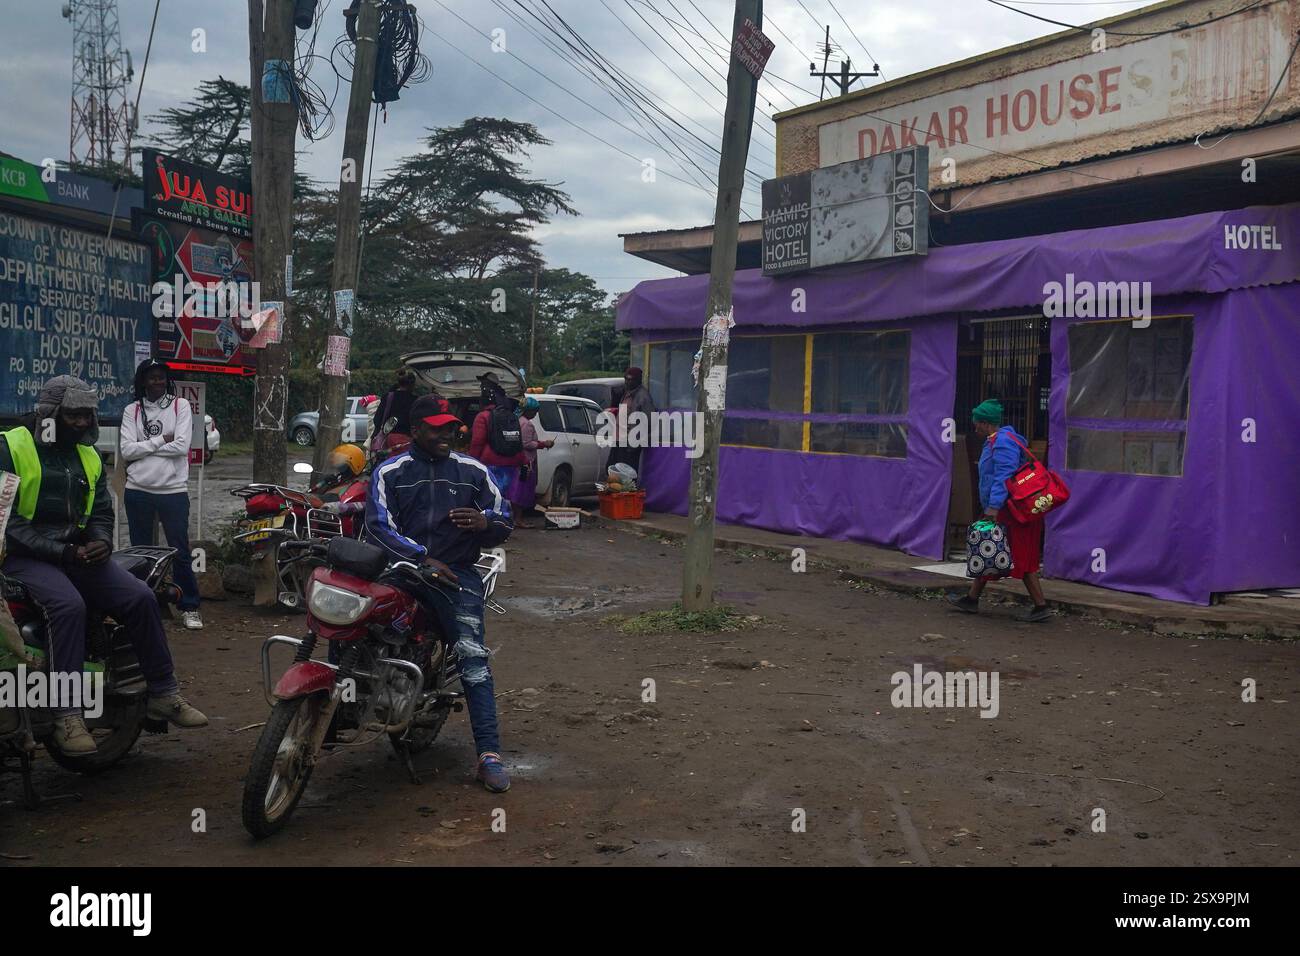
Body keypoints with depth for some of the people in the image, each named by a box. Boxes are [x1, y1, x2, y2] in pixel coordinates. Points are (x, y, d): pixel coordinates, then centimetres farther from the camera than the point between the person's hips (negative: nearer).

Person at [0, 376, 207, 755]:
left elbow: (101, 511, 19)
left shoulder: (88, 457, 15)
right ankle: (66, 715, -32)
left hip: (76, 552, 6)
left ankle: (163, 694, -3)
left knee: (140, 596, -14)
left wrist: (100, 543, -5)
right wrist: (60, 552, -18)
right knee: (68, 604, -35)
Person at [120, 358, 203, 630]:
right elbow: (127, 451, -5)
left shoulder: (180, 406, 2)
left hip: (173, 490, -2)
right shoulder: (132, 411, 7)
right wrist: (161, 441, -9)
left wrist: (143, 447, -6)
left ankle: (189, 607, 9)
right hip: (138, 491, 2)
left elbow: (182, 446, -11)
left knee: (181, 552, 0)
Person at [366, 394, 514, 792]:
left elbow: (504, 522, 18)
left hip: (456, 571, 0)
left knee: (472, 654, -18)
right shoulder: (390, 472, 11)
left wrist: (485, 523, -7)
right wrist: (423, 558, -13)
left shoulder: (473, 470, 16)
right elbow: (378, 526, -1)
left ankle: (489, 755, -21)